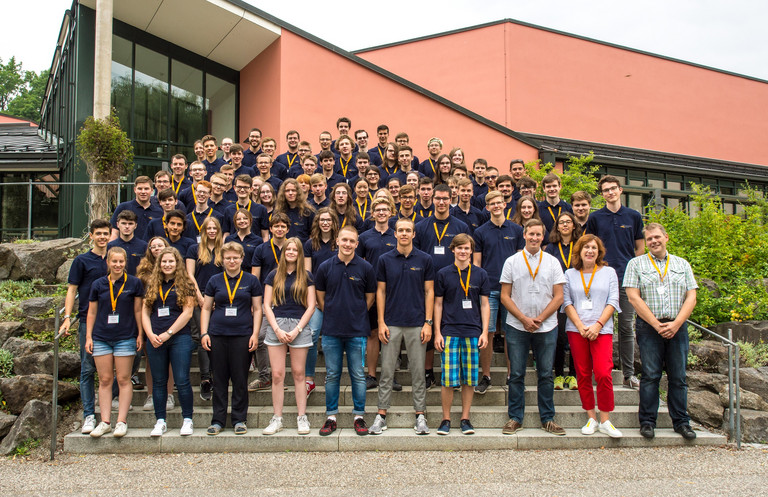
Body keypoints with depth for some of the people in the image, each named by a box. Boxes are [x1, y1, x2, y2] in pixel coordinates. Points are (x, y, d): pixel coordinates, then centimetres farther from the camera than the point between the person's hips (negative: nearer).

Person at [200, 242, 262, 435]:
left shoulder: (251, 281, 5)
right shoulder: (215, 281, 9)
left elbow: (257, 309, 6)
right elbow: (206, 308, 11)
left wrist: (255, 334, -3)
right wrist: (204, 333, 1)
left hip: (242, 335, -1)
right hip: (217, 335, 1)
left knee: (240, 379, 2)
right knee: (219, 379, 6)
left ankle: (239, 419, 12)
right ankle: (218, 420, 14)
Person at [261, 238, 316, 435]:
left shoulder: (306, 276, 6)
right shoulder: (274, 275, 9)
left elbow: (311, 306, 3)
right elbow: (267, 305, 6)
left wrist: (297, 329, -7)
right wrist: (277, 329, -7)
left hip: (299, 326, -1)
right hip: (276, 326, 1)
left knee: (298, 373, 3)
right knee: (277, 375, -1)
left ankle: (302, 418, 10)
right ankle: (277, 419, 6)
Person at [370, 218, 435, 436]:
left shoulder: (425, 259, 1)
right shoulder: (385, 259, 3)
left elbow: (429, 291, 2)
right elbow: (381, 291, 5)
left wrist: (428, 322, -5)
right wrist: (381, 322, -2)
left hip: (417, 324, 0)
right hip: (391, 324, 1)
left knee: (418, 372, 5)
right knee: (387, 371, 4)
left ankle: (420, 415, 13)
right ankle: (381, 415, 12)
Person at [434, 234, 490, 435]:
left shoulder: (480, 275, 7)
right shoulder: (443, 274, 4)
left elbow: (484, 305, 10)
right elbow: (438, 304, 6)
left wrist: (484, 332, 1)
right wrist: (437, 332, 0)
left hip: (473, 333, 1)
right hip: (450, 332, -1)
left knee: (469, 379, 5)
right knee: (448, 379, -3)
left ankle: (465, 419, 15)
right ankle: (446, 419, 9)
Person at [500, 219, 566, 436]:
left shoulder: (552, 262, 5)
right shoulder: (512, 261, 4)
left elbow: (558, 297, 2)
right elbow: (505, 296, 1)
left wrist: (539, 319, -9)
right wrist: (524, 319, -9)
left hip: (547, 327, 1)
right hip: (517, 327, 0)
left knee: (546, 375, 5)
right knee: (516, 375, 3)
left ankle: (547, 419, 15)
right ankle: (515, 418, 12)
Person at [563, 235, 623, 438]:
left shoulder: (609, 272, 8)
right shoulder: (570, 274, 10)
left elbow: (613, 302, 2)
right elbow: (567, 302, 5)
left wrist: (598, 325, -9)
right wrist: (581, 326, -8)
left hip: (602, 330, -2)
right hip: (576, 330, 2)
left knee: (603, 374, -13)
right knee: (583, 375, 3)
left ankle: (605, 421, -3)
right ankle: (591, 419, 12)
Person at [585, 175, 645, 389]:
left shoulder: (634, 216, 8)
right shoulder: (595, 218, 5)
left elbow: (639, 248, 13)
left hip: (627, 278, 1)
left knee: (627, 327, 4)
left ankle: (629, 374, 10)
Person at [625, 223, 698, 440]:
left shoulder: (682, 265, 14)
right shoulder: (636, 264, 6)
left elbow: (691, 298, 7)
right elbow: (633, 297, -4)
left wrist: (676, 323, -8)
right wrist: (657, 324, -10)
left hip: (677, 327, 2)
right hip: (648, 327, -2)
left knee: (678, 376, 4)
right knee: (650, 375, -3)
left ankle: (681, 422, 12)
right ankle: (647, 421, 4)